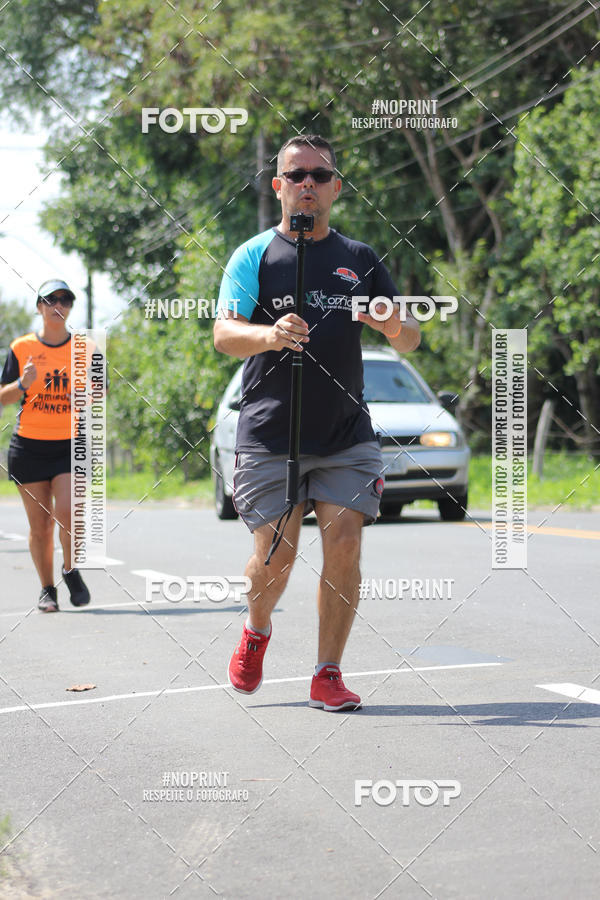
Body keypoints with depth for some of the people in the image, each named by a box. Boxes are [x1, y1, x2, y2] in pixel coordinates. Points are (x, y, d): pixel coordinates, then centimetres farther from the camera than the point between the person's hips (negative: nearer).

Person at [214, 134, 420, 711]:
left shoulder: (361, 259, 12)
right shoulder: (254, 256, 4)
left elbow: (410, 341, 13)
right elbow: (223, 334, -8)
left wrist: (395, 326, -12)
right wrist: (271, 334, -30)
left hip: (347, 436, 2)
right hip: (270, 434, -2)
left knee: (344, 545, -9)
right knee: (276, 555, -5)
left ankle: (327, 674, 1)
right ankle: (257, 631, 27)